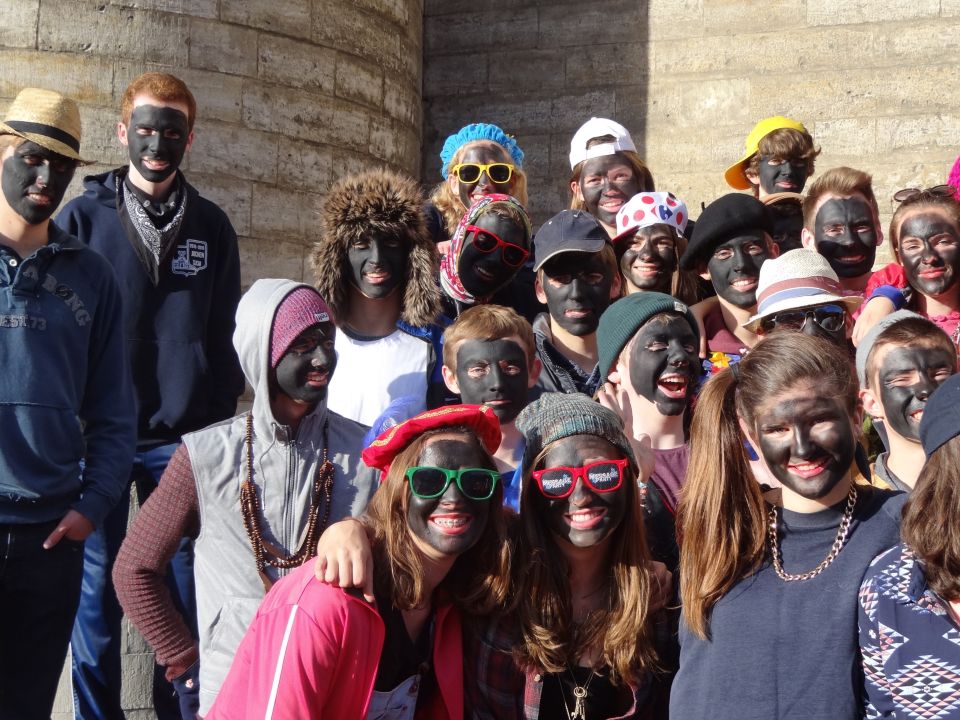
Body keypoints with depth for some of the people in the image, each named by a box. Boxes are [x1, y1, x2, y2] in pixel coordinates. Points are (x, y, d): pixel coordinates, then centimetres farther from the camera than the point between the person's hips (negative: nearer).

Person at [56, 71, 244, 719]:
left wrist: (220, 423, 5)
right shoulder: (83, 216, 3)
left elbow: (224, 334, 11)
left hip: (184, 441, 2)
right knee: (98, 592, 4)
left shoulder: (212, 226, 9)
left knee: (184, 593, 8)